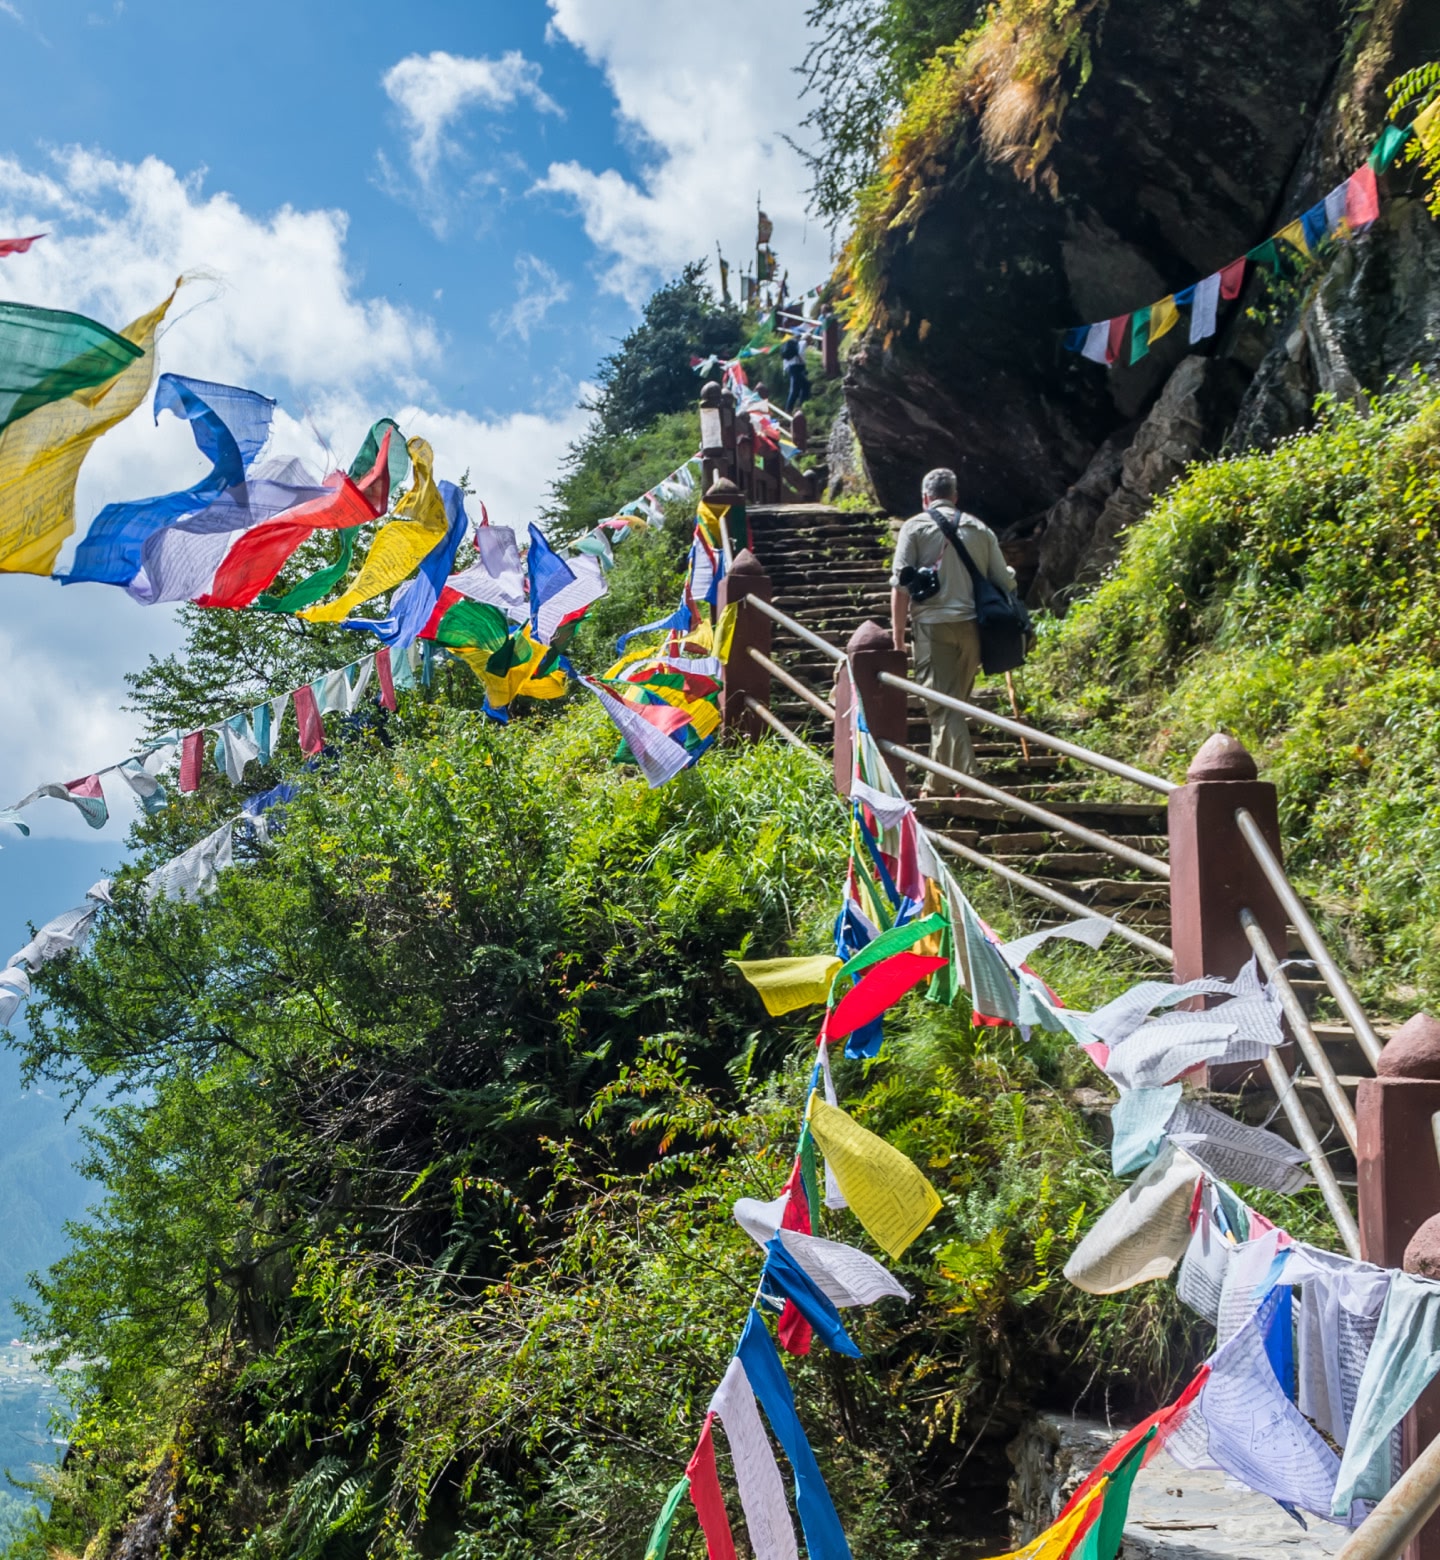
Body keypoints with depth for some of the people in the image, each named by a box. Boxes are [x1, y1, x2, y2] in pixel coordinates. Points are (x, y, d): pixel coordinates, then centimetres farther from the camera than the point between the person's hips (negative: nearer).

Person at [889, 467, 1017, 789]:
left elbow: (900, 585, -7)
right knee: (952, 703, 15)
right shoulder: (980, 529, 10)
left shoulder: (915, 527, 1)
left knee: (944, 708, -3)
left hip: (934, 626, -4)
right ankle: (935, 786, 24)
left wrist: (898, 638, -4)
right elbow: (1004, 582, 7)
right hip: (971, 626, 4)